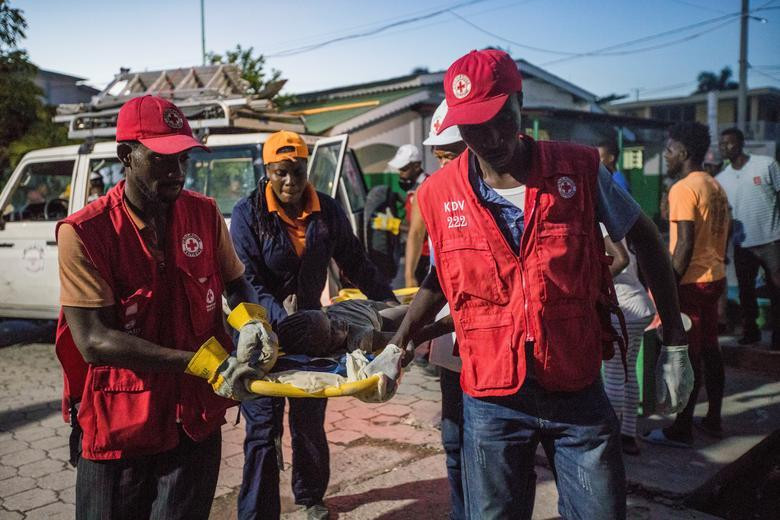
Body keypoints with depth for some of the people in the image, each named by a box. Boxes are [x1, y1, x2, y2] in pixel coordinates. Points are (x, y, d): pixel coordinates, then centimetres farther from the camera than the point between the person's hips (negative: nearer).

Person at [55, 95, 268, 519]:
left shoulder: (204, 214, -1)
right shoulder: (84, 233, -14)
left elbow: (235, 283, 14)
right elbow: (93, 341, -19)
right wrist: (205, 364, -26)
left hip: (197, 423, 3)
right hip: (118, 428, -2)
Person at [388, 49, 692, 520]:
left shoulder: (580, 170, -7)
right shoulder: (439, 195, -4)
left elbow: (645, 238, 5)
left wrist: (675, 344, 5)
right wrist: (398, 345, 4)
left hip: (579, 393, 0)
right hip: (491, 400, 1)